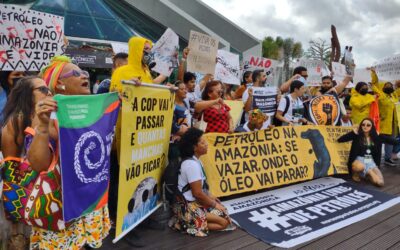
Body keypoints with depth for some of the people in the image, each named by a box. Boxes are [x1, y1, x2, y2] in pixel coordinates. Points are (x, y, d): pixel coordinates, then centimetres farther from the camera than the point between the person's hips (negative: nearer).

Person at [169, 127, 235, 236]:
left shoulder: (194, 160, 6)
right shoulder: (192, 164, -24)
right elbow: (197, 193, -22)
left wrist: (210, 195, 9)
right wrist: (214, 204, -9)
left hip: (194, 202, 10)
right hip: (188, 207, -10)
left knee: (223, 211, 12)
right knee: (224, 222, -10)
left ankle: (187, 222, 7)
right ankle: (187, 225, -5)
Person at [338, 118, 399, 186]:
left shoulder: (376, 136, 4)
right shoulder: (357, 135, -3)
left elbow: (394, 141, 3)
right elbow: (340, 140, -11)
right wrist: (353, 132, -12)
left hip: (371, 162, 3)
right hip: (359, 160, -3)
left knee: (380, 183, -19)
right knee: (360, 167, -42)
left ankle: (367, 172, 9)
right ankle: (355, 173, -6)